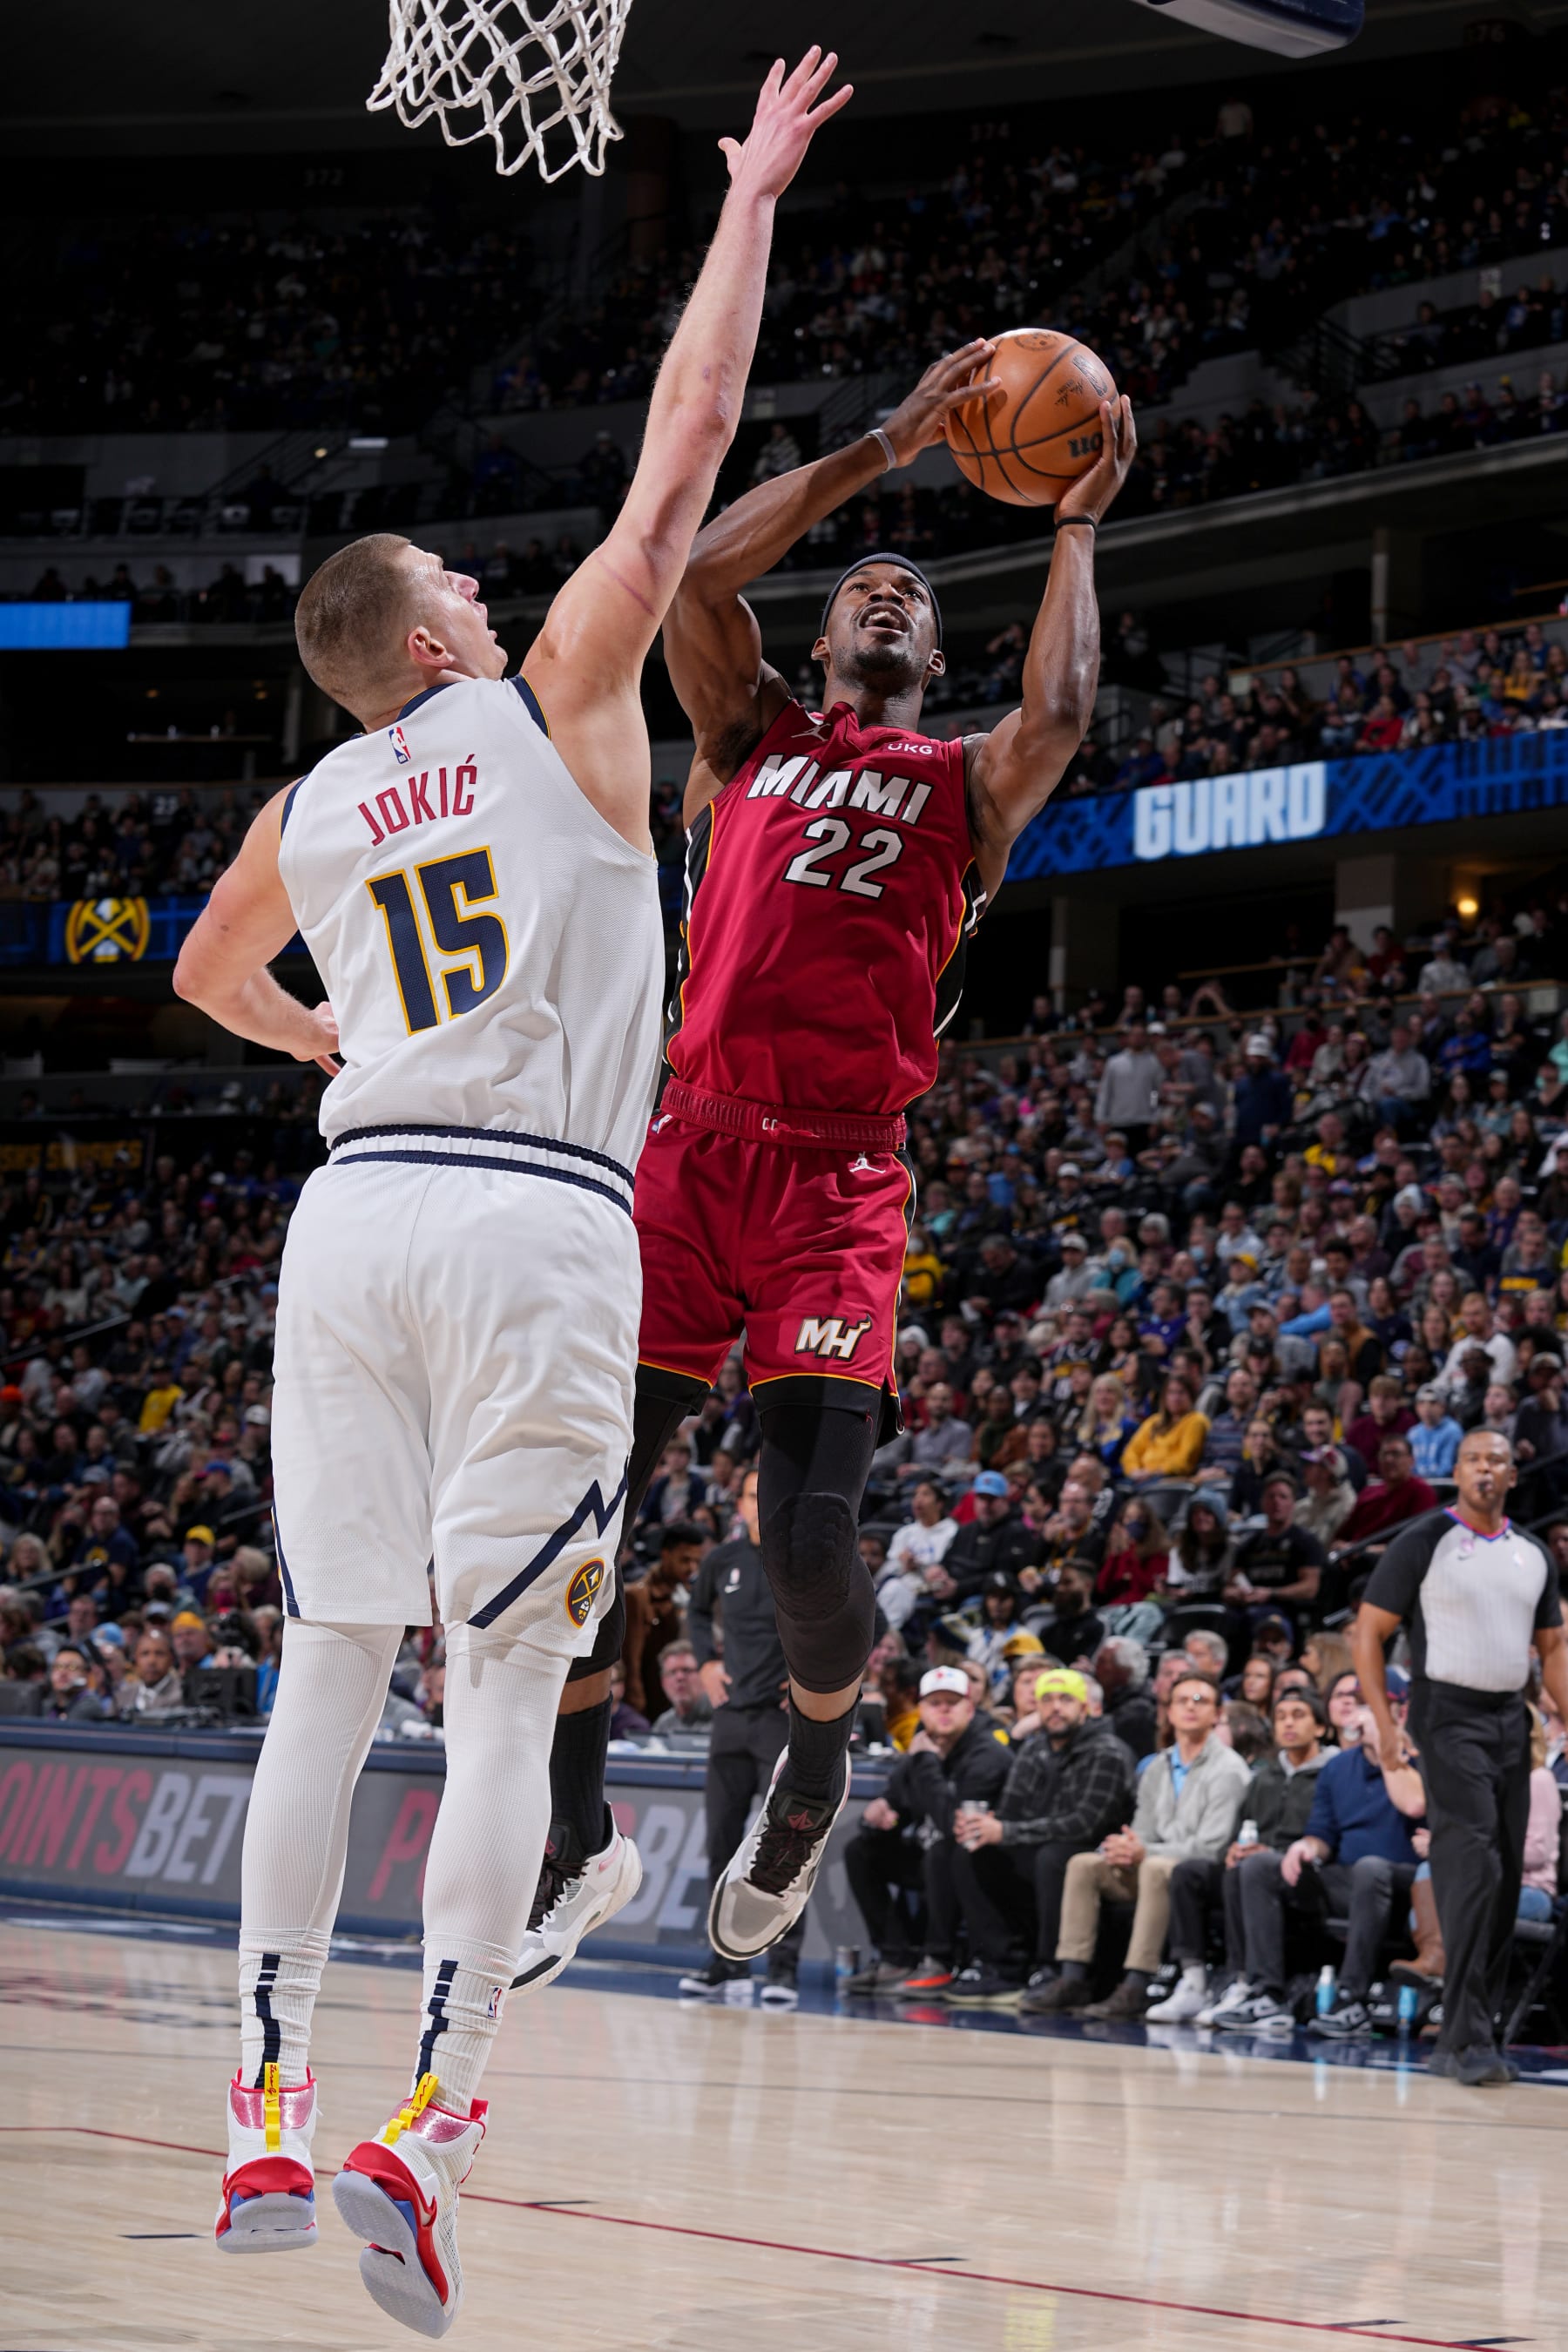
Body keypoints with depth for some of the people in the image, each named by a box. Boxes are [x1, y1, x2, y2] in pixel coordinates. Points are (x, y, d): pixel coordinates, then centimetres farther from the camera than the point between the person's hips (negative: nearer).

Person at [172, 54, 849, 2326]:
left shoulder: (303, 815, 17)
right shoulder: (554, 696, 4)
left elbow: (205, 973, 38)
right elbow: (686, 443, 5)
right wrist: (757, 192, 14)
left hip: (356, 1209, 4)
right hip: (539, 1223, -4)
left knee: (329, 1668, 9)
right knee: (507, 1693, -4)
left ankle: (269, 2111, 8)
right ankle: (424, 2122, -14)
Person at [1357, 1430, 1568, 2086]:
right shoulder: (1424, 1543, -4)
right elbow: (1369, 1632, -4)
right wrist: (1386, 1723, -13)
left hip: (1511, 1718, 6)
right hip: (1449, 1713, -6)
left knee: (1506, 1880, 6)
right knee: (1472, 1867, -17)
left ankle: (1468, 2037, 14)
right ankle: (1465, 2039, -19)